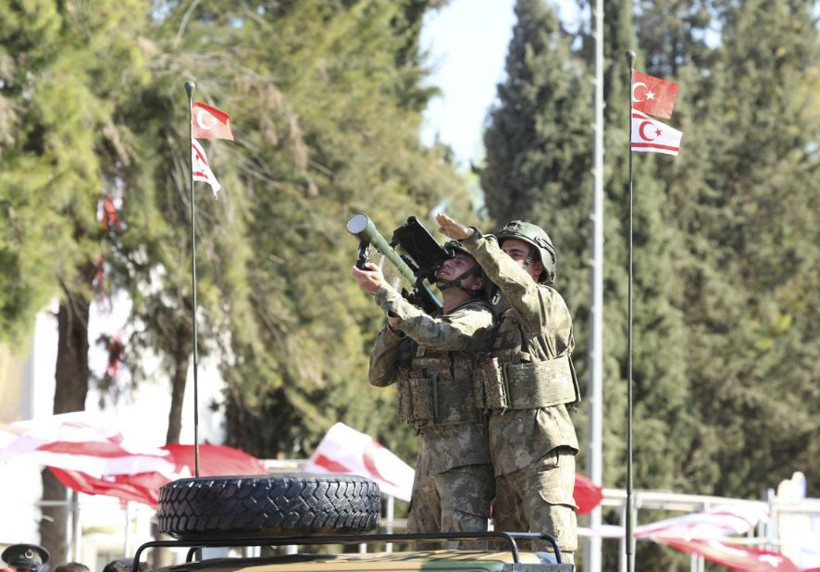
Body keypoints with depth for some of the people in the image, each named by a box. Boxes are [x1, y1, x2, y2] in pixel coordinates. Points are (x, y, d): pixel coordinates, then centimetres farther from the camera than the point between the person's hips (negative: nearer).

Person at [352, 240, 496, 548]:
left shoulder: (478, 318, -7)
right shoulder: (428, 320, 18)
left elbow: (436, 336, -27)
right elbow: (379, 375, 12)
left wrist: (382, 291, -25)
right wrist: (394, 325, -4)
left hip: (466, 454, -9)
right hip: (430, 451, 9)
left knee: (463, 549, -13)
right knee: (423, 549, 11)